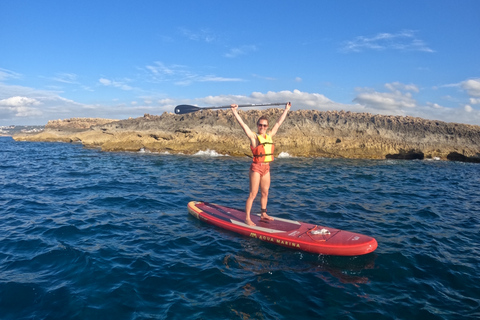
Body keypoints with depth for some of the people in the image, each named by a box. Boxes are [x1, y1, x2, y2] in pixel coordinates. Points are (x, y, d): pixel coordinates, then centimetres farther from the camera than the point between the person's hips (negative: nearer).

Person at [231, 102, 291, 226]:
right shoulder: (254, 137, -8)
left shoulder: (269, 135, 9)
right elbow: (242, 124, -16)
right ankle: (247, 218, 4)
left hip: (266, 168, 6)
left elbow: (279, 123, 18)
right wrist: (235, 111, -22)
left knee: (265, 193, 16)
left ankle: (263, 214, 30)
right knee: (253, 194, -3)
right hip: (256, 167, -6)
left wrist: (286, 109, 25)